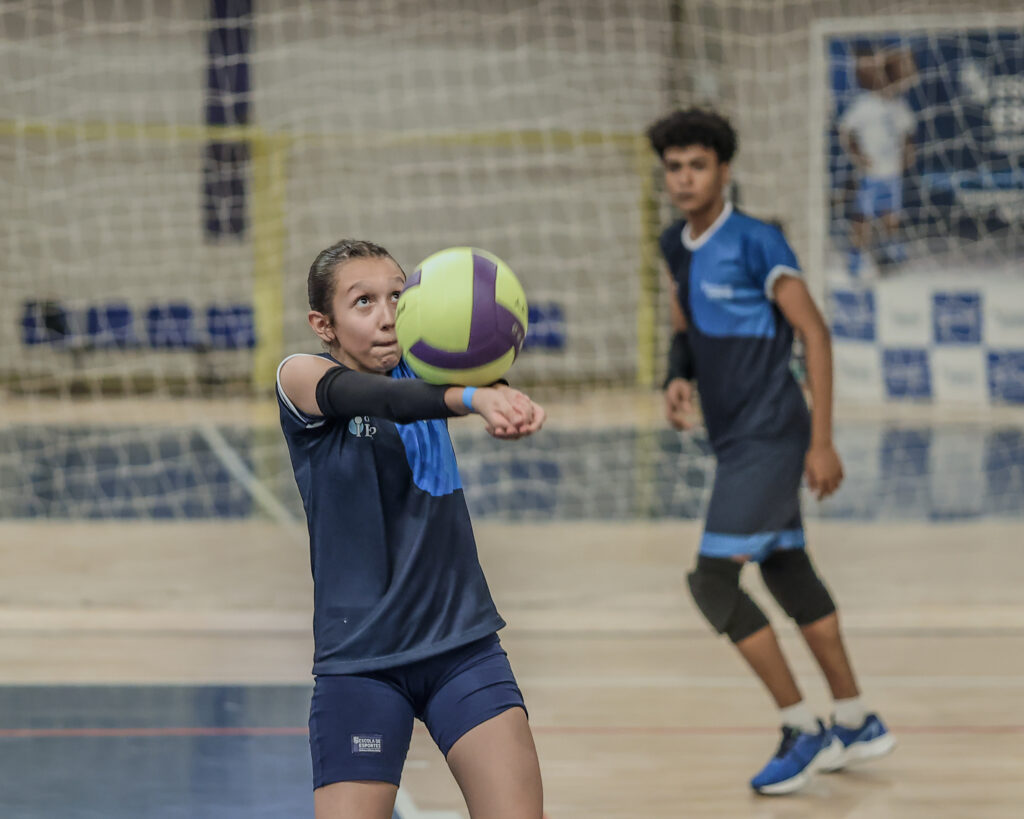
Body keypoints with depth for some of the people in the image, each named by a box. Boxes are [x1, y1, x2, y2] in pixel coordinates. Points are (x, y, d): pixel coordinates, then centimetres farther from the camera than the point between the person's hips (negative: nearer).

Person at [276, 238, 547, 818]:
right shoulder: (301, 376, -5)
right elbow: (376, 396, -27)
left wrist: (505, 399, -45)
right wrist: (471, 397, -47)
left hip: (463, 644, 3)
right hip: (360, 656, -3)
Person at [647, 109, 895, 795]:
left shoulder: (756, 243, -17)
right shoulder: (678, 244, 7)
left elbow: (815, 334, -16)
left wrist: (822, 442, -17)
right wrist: (679, 378, 2)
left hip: (767, 439, -9)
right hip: (735, 438, 9)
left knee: (713, 582, -12)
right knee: (787, 574, 16)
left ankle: (804, 731, -3)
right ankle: (857, 724, 28)